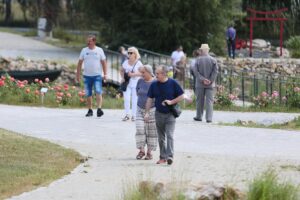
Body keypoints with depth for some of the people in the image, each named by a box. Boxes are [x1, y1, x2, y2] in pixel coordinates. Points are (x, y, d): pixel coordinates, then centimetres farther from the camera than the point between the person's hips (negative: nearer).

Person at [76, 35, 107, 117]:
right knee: (88, 94, 6)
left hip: (97, 75, -2)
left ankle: (99, 109, -20)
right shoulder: (84, 50, 7)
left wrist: (105, 74, -2)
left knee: (98, 92, -17)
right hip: (87, 75, 2)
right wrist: (78, 74, 6)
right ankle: (90, 110, 15)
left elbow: (104, 62, 5)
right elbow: (80, 63, 10)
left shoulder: (99, 50, 3)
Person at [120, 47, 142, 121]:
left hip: (135, 84, -2)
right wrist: (123, 78, 3)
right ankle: (127, 114, 1)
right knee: (126, 99, -7)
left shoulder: (138, 63, -4)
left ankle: (134, 115, 11)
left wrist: (133, 74, -20)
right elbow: (122, 71, 19)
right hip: (127, 84, 2)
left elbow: (141, 73, -11)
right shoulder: (125, 62, 7)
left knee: (134, 100, 2)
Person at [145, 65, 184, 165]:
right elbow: (150, 99, 5)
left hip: (170, 114, -4)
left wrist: (171, 102, -16)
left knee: (169, 135, -15)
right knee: (161, 137, 11)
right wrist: (147, 112, -2)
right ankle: (163, 157, 20)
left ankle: (170, 156, -20)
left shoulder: (173, 83, -7)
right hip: (159, 113, 4)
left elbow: (181, 96, -2)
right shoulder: (154, 85, 0)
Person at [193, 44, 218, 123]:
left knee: (199, 101, 11)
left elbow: (196, 71, -10)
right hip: (210, 85, 0)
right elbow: (215, 71, -7)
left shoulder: (198, 60, -5)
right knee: (209, 101, 1)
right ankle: (209, 118, -6)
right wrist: (210, 80, -6)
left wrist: (202, 79, -10)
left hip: (200, 84, 0)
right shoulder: (213, 60, -3)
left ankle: (199, 116, 19)